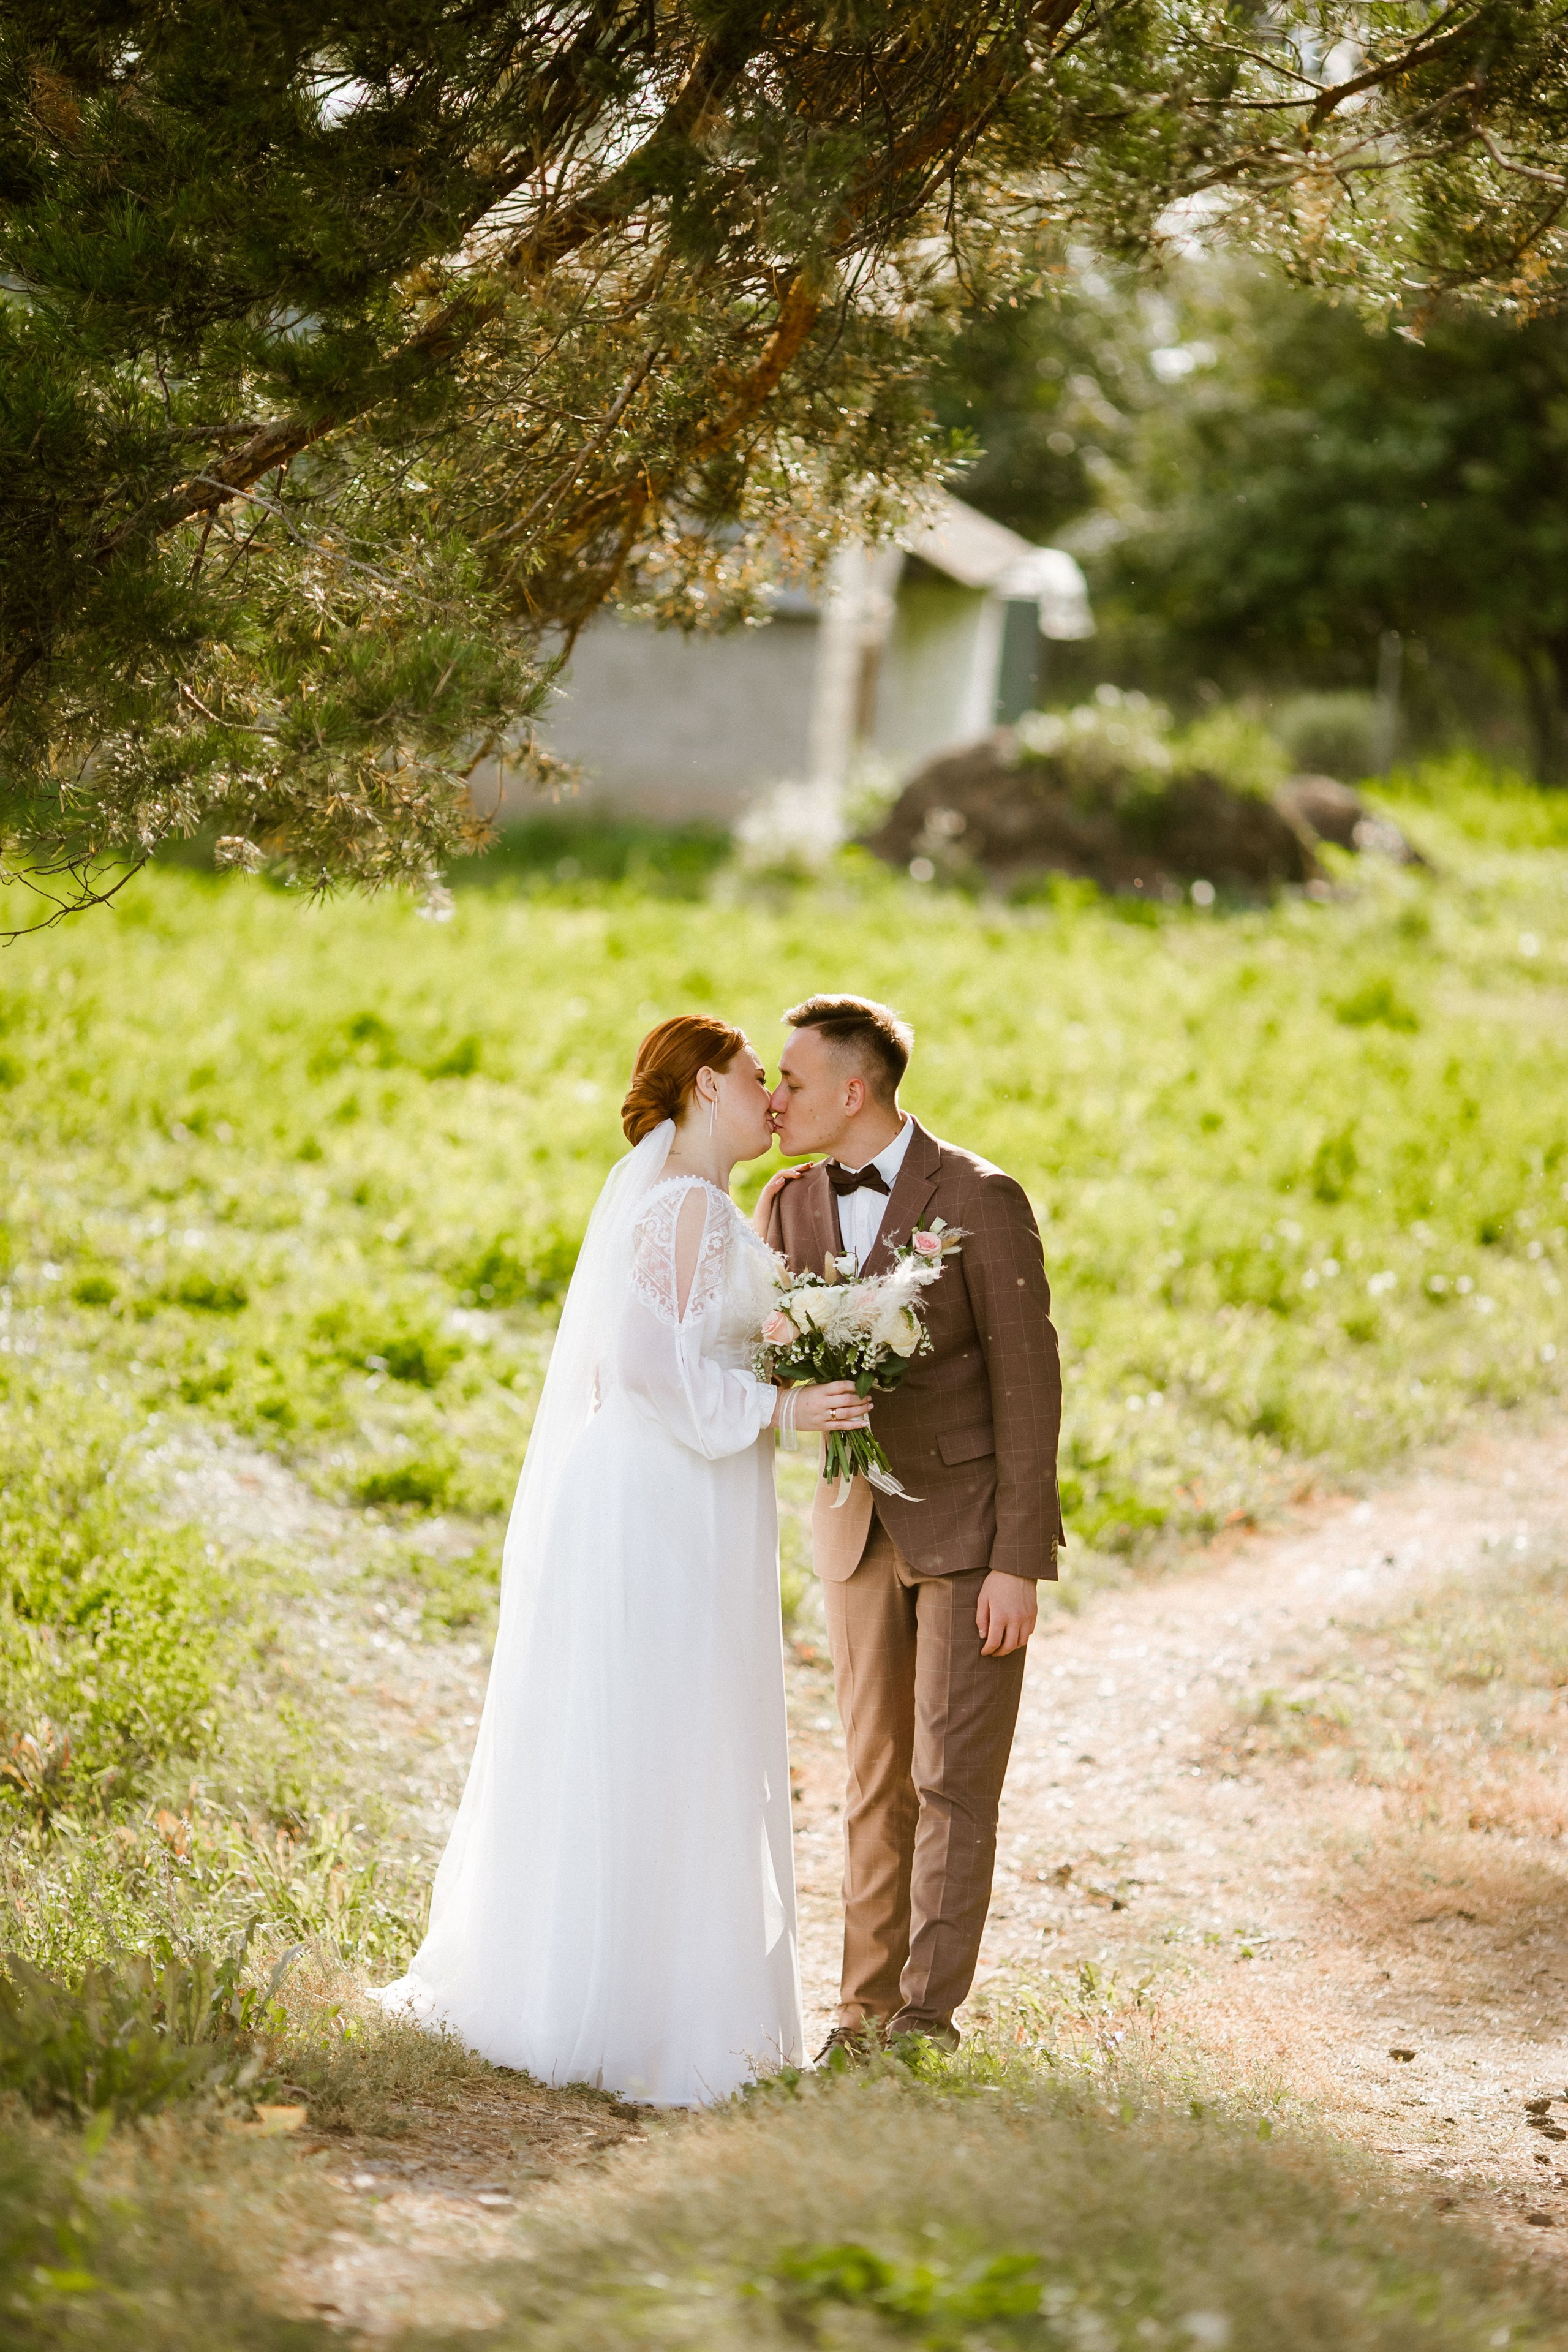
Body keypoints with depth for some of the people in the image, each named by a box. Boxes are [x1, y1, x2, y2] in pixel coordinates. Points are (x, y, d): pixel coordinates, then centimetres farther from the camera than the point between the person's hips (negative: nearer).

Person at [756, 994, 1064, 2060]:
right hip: (861, 1526, 5)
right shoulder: (791, 1203, 3)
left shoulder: (981, 1201, -14)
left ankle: (930, 2020, 0)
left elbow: (1028, 1383, -14)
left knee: (953, 1781, -4)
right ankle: (869, 2006, 14)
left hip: (973, 1528, -5)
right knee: (876, 1779, 8)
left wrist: (1017, 1563, -17)